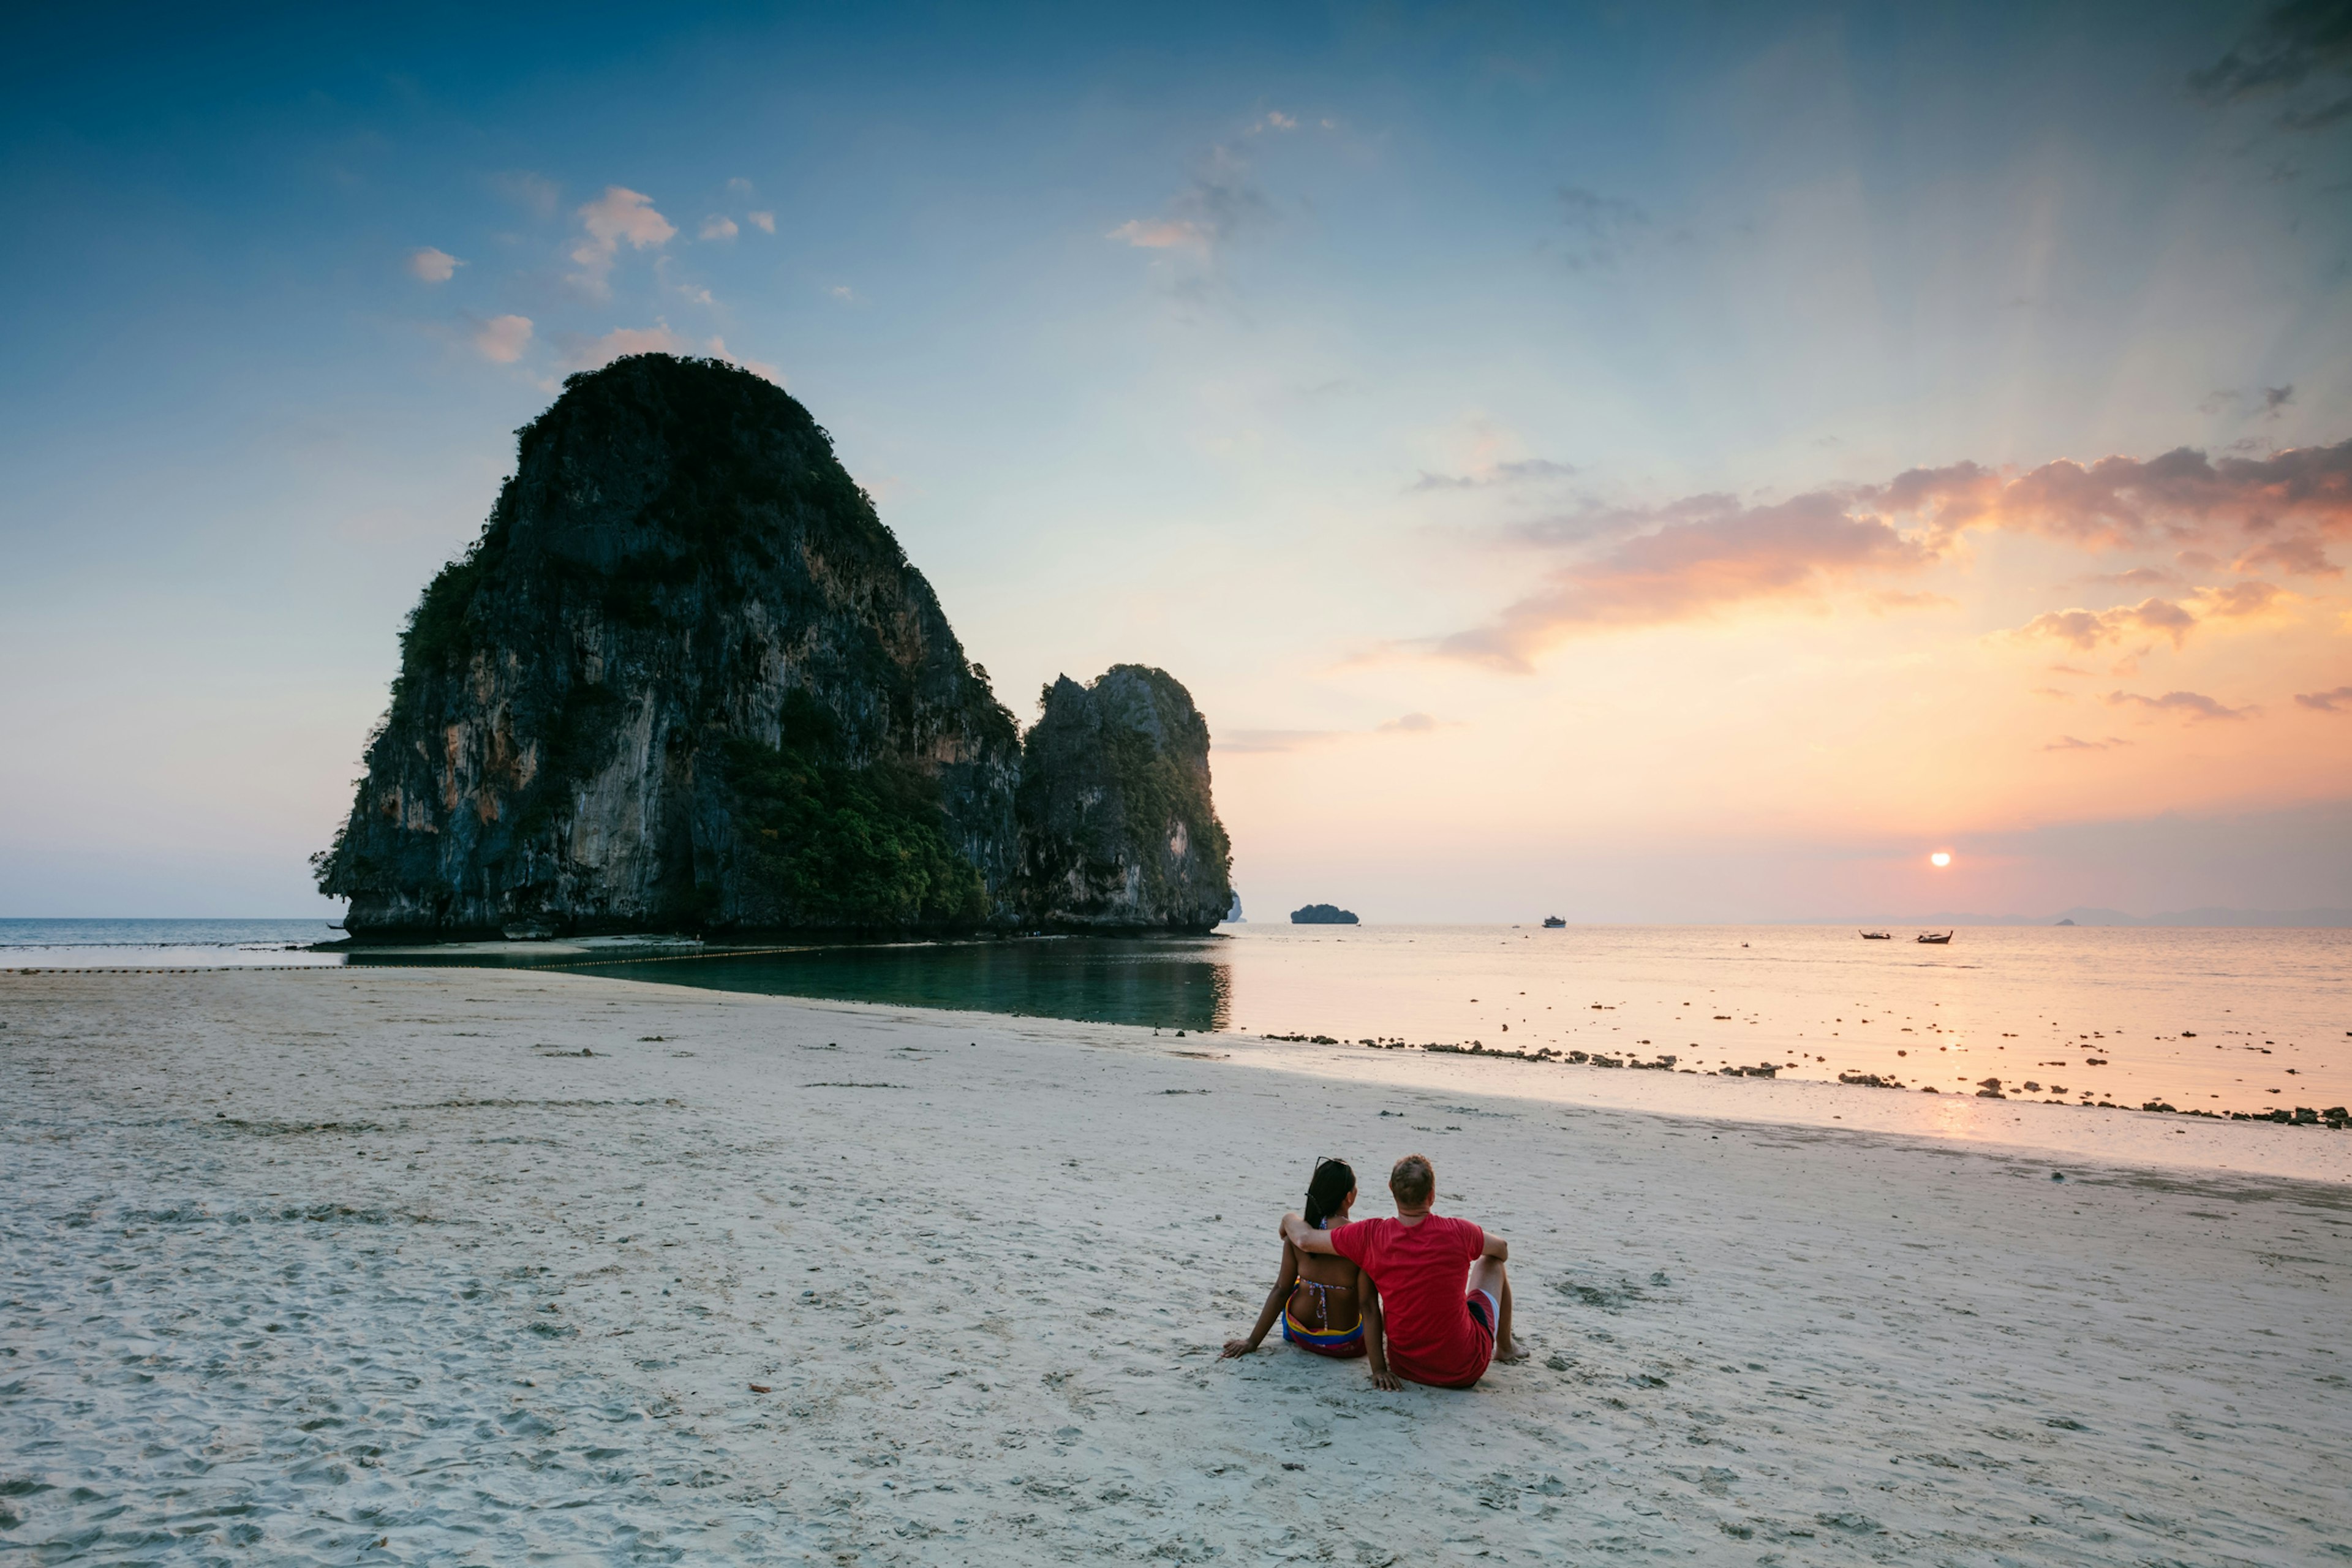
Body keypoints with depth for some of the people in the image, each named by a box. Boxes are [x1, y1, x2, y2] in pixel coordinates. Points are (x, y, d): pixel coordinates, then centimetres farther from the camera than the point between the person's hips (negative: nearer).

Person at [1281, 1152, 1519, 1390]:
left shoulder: (1371, 1236, -16)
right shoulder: (1457, 1232, -18)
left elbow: (1305, 1239, -7)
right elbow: (1503, 1250, 4)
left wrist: (1289, 1219, 15)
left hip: (1408, 1368, 2)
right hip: (1466, 1370, -2)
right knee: (1490, 1262, 20)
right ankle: (1505, 1347, 39)